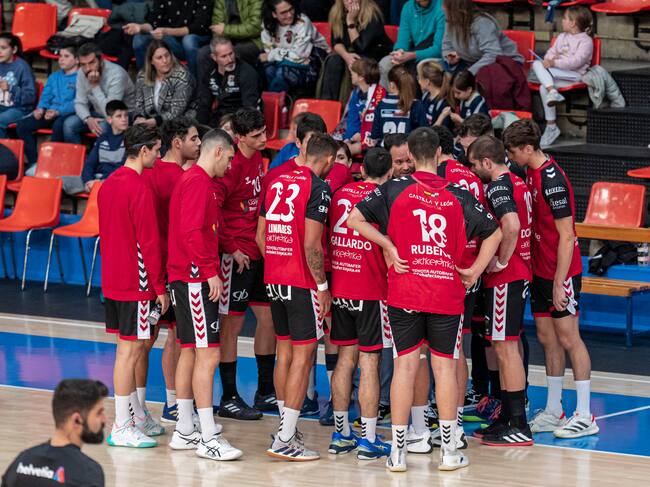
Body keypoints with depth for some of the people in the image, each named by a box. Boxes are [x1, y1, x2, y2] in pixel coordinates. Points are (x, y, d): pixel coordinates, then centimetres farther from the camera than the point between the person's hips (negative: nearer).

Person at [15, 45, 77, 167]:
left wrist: (58, 111, -25)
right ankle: (34, 162, -17)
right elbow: (46, 96, 22)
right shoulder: (54, 77, 26)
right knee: (21, 125, -16)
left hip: (68, 114, -7)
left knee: (58, 125, -41)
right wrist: (40, 108, -2)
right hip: (49, 112, 7)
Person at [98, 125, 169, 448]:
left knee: (128, 347, 16)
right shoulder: (139, 188, -18)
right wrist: (159, 286, -13)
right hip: (135, 282, -9)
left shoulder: (109, 184, 10)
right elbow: (148, 241, -18)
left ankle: (137, 417, 24)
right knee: (129, 349, -5)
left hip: (112, 280, 9)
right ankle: (121, 429, -3)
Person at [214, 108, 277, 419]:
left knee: (268, 318, 13)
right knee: (232, 325, -1)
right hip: (236, 256, -9)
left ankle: (266, 393, 24)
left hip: (259, 252, 9)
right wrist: (231, 249, -18)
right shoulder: (233, 165, -18)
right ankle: (229, 399, 7)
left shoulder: (257, 158, 8)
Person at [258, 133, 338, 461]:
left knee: (284, 351, 16)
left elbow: (260, 236, 14)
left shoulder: (276, 182, 11)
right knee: (303, 356, -4)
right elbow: (311, 244, -18)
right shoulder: (318, 188, -12)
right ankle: (284, 440, -8)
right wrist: (322, 286, -10)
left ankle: (287, 430, 23)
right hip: (302, 283, -8)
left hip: (275, 279, 8)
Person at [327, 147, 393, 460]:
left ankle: (341, 434, 16)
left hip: (339, 289, 5)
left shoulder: (340, 194, 8)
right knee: (369, 362, -2)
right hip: (371, 290, -5)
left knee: (345, 358, 12)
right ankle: (368, 440, -1)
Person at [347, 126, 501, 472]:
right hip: (448, 293, 0)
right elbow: (493, 233, 7)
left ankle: (398, 451, 4)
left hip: (404, 292, 0)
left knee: (405, 366, 4)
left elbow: (354, 218, -7)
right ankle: (449, 450, 9)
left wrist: (390, 248, -4)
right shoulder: (458, 196, 2)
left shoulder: (395, 189, -2)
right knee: (445, 366, 7)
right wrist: (475, 271, 8)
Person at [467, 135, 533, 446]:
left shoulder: (498, 187, -16)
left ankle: (519, 427, -5)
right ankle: (506, 419, 22)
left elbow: (511, 224, -32)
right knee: (506, 347, 16)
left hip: (505, 278, -10)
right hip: (519, 274, 10)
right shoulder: (518, 183, 14)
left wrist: (501, 261, -21)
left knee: (506, 347, -6)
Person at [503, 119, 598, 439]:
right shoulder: (532, 173, 7)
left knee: (568, 338, -4)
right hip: (540, 269, 9)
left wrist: (559, 282, -19)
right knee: (547, 338, 11)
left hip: (561, 271, -9)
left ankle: (585, 416, 2)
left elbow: (566, 236, -20)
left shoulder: (553, 180, -20)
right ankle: (553, 412, 19)